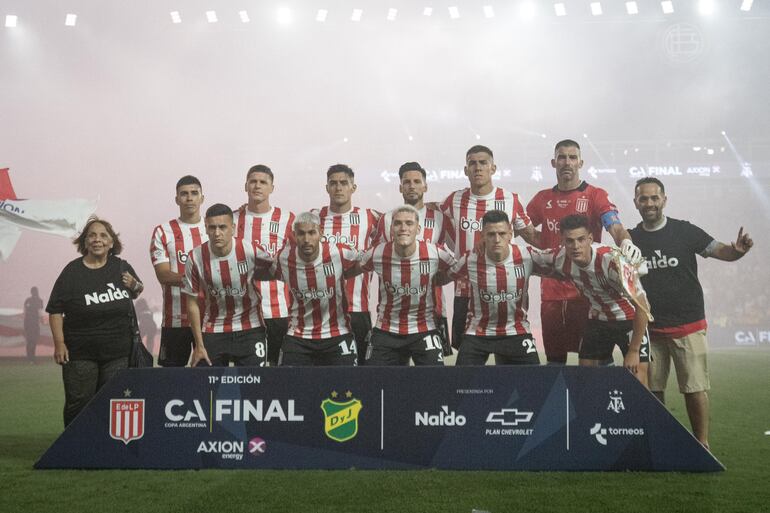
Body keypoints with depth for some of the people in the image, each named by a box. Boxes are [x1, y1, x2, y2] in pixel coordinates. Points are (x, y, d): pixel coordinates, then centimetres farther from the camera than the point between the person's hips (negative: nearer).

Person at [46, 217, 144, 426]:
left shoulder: (122, 267, 6)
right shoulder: (72, 271, -4)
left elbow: (137, 290, 23)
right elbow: (55, 310, -5)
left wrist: (135, 286, -2)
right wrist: (59, 343, -12)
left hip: (117, 353, 3)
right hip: (80, 353, -3)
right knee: (78, 403, 3)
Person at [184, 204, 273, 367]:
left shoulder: (250, 250, -15)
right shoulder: (195, 258, -12)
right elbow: (192, 302, -4)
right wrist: (199, 345, -4)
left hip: (250, 329, -1)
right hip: (213, 331, 1)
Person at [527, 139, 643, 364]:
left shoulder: (595, 195, 0)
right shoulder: (543, 199, 12)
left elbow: (615, 227, -13)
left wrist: (625, 241, -35)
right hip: (551, 293, 4)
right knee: (554, 359, 10)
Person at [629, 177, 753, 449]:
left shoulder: (684, 231, -3)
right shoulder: (631, 239, 5)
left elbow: (721, 251, -7)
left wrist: (737, 250, -28)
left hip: (688, 326, -3)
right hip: (650, 328, 3)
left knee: (695, 388, -4)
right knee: (652, 389, 8)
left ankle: (702, 444, 6)